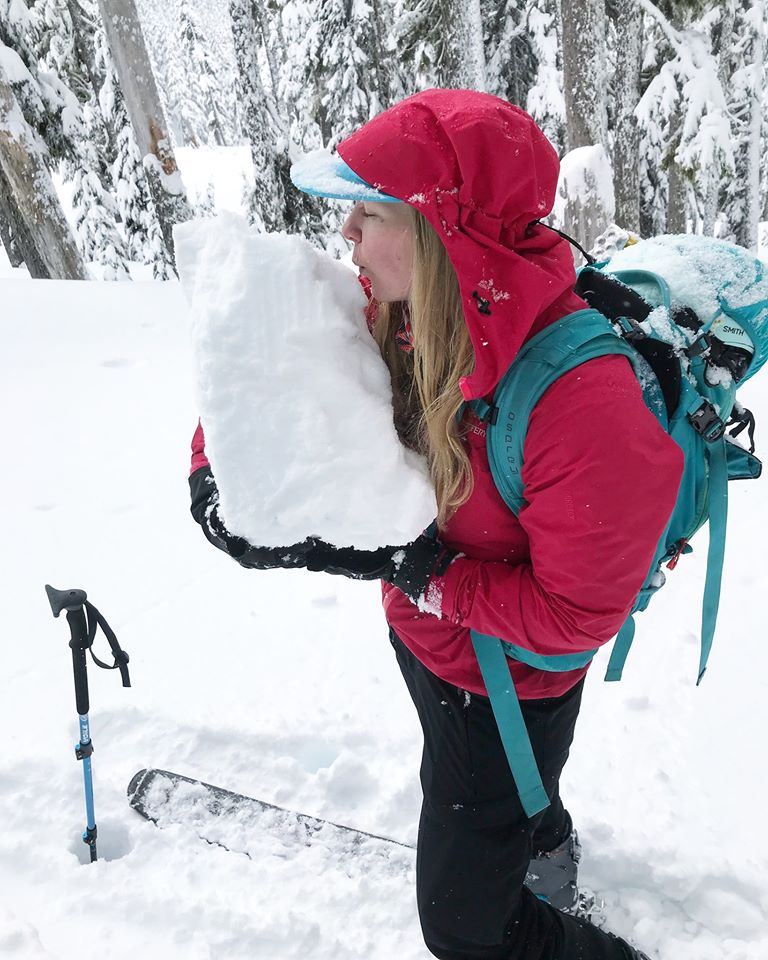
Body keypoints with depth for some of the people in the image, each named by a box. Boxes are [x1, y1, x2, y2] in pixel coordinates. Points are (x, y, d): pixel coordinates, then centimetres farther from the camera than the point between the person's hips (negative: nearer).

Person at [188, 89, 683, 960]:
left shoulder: (583, 401, -39)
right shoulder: (400, 316, -18)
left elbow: (574, 613, -29)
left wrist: (411, 569, -31)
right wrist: (215, 477, -21)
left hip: (509, 681, -7)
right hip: (423, 634, 7)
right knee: (461, 779, 38)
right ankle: (547, 846, 72)